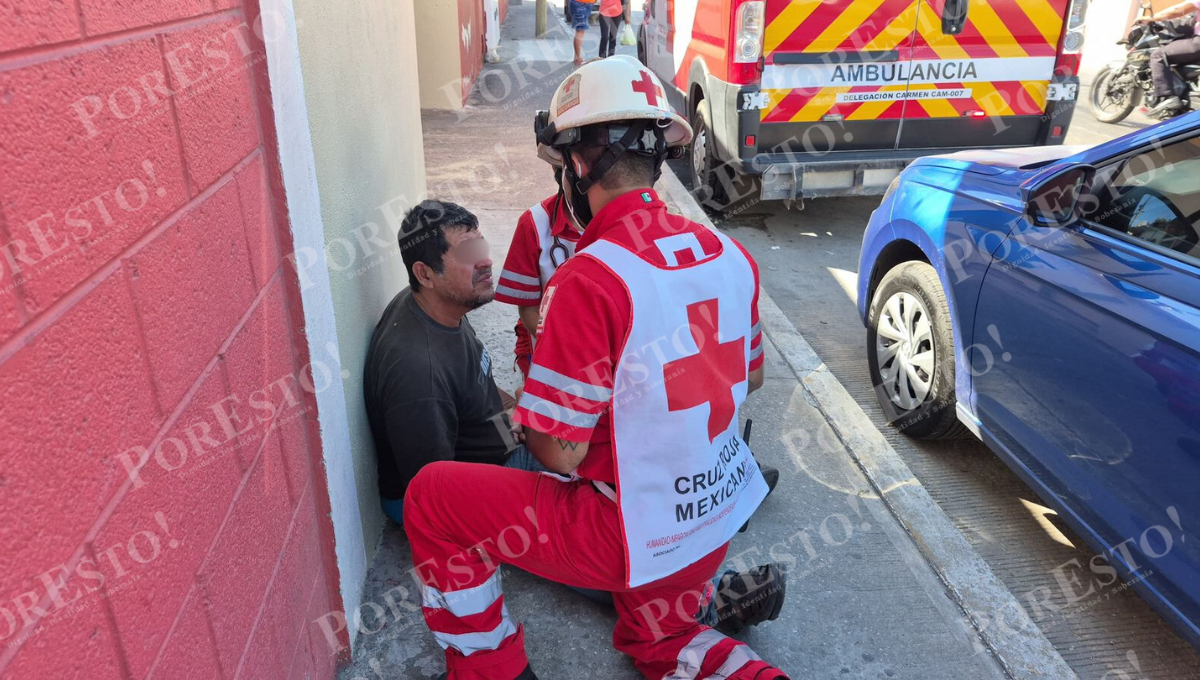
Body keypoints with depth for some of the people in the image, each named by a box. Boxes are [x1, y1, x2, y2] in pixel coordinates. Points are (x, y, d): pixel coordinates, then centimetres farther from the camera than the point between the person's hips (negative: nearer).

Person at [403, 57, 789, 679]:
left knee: (432, 498, 8)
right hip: (718, 517, 8)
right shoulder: (730, 254, -4)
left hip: (634, 534, -7)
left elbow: (560, 453, -22)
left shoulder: (588, 280, -26)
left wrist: (522, 417, 0)